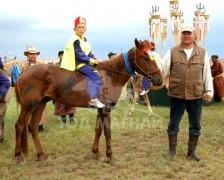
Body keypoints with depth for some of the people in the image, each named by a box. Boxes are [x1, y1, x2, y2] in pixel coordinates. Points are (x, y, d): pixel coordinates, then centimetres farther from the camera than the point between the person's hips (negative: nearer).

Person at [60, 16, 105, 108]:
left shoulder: (84, 40, 18)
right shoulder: (75, 40, -12)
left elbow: (89, 53, 19)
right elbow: (80, 55, -18)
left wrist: (95, 59, 2)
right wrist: (92, 60, -16)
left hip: (84, 62, 10)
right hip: (78, 63, -10)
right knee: (95, 76, -21)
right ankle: (93, 99, -26)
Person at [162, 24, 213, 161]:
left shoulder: (202, 52, 4)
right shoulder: (172, 52, 1)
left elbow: (207, 74, 5)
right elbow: (163, 68, -2)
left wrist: (209, 91, 1)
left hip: (196, 95, 1)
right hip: (176, 95, -1)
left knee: (196, 125, 12)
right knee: (173, 124, 9)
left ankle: (192, 150, 30)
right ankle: (172, 150, 26)